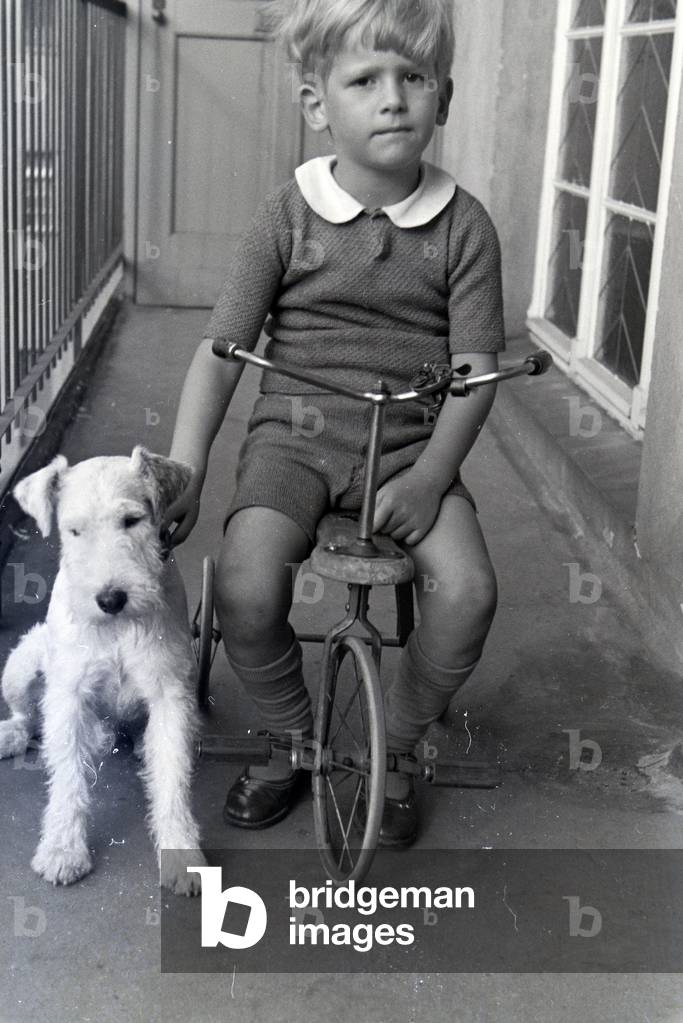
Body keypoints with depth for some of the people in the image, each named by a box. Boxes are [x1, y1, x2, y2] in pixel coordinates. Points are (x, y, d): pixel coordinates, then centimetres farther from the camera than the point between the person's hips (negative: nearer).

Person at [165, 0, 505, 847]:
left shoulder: (464, 225, -1)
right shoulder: (289, 215, -3)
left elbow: (476, 368, -2)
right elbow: (222, 349, -2)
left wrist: (431, 474, -16)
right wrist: (183, 473, -10)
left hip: (412, 443, 1)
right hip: (297, 435, 0)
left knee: (467, 589, -24)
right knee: (246, 585, -26)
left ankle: (395, 751, 6)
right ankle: (291, 738, 6)